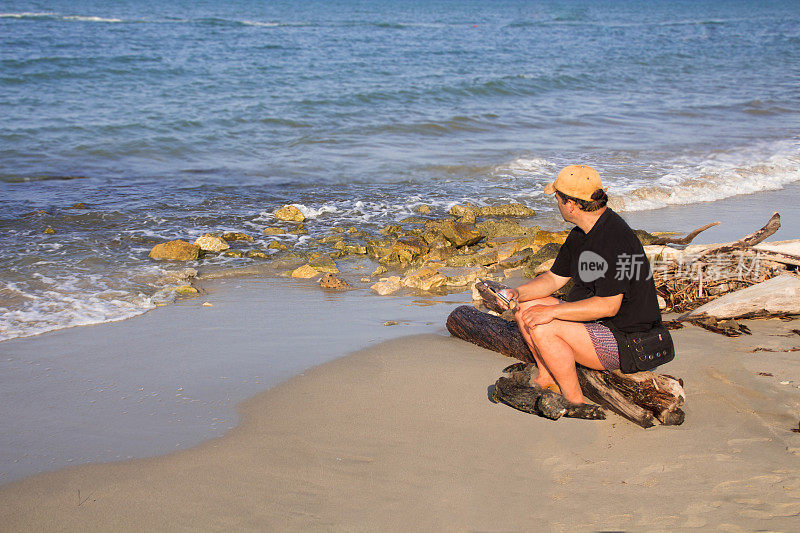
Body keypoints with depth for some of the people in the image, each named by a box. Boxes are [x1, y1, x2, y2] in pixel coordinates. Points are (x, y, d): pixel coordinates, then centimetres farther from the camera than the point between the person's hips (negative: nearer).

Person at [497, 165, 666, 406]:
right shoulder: (581, 234, 6)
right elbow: (554, 278, 15)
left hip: (624, 341, -10)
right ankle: (547, 378, 16)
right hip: (597, 324, 10)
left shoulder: (613, 239, -26)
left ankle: (575, 402, -10)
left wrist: (553, 311, -25)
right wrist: (517, 293, -3)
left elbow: (608, 306, -29)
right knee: (526, 307, 7)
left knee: (542, 328, -24)